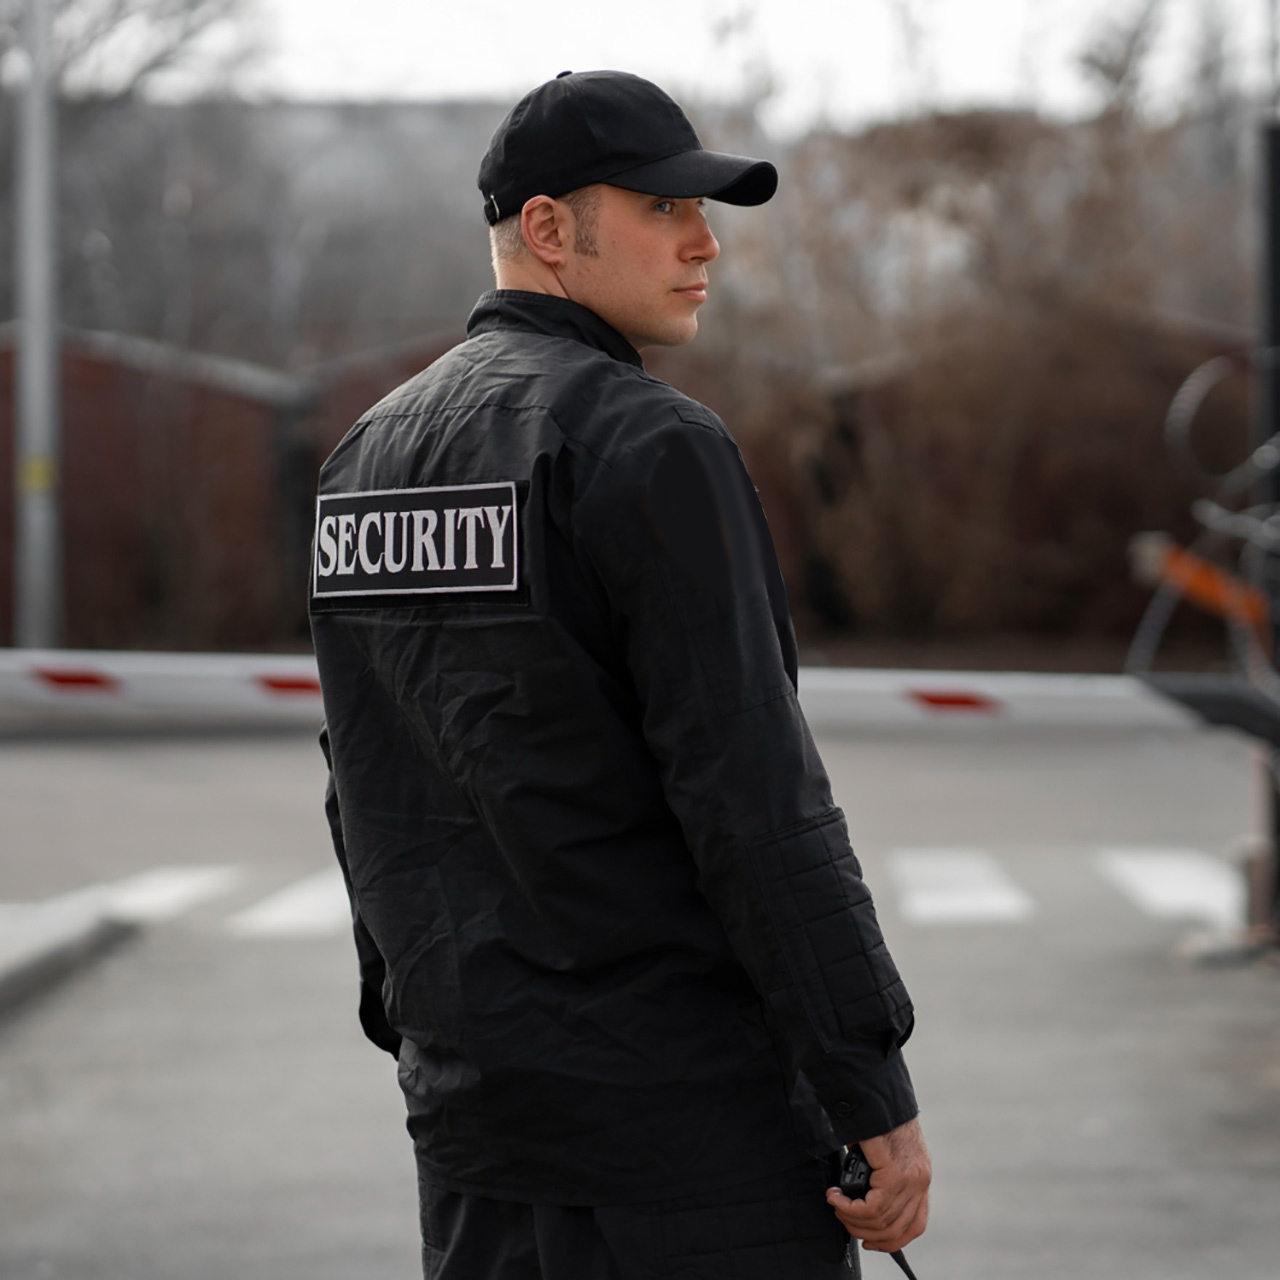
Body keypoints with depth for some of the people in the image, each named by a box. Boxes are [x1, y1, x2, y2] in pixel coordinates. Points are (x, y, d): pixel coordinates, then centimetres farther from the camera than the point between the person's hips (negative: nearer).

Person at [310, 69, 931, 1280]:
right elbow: (754, 802, -19)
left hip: (479, 1112, 8)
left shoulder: (368, 454, 11)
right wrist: (879, 1094, -15)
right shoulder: (651, 449, -14)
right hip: (692, 1111, -8)